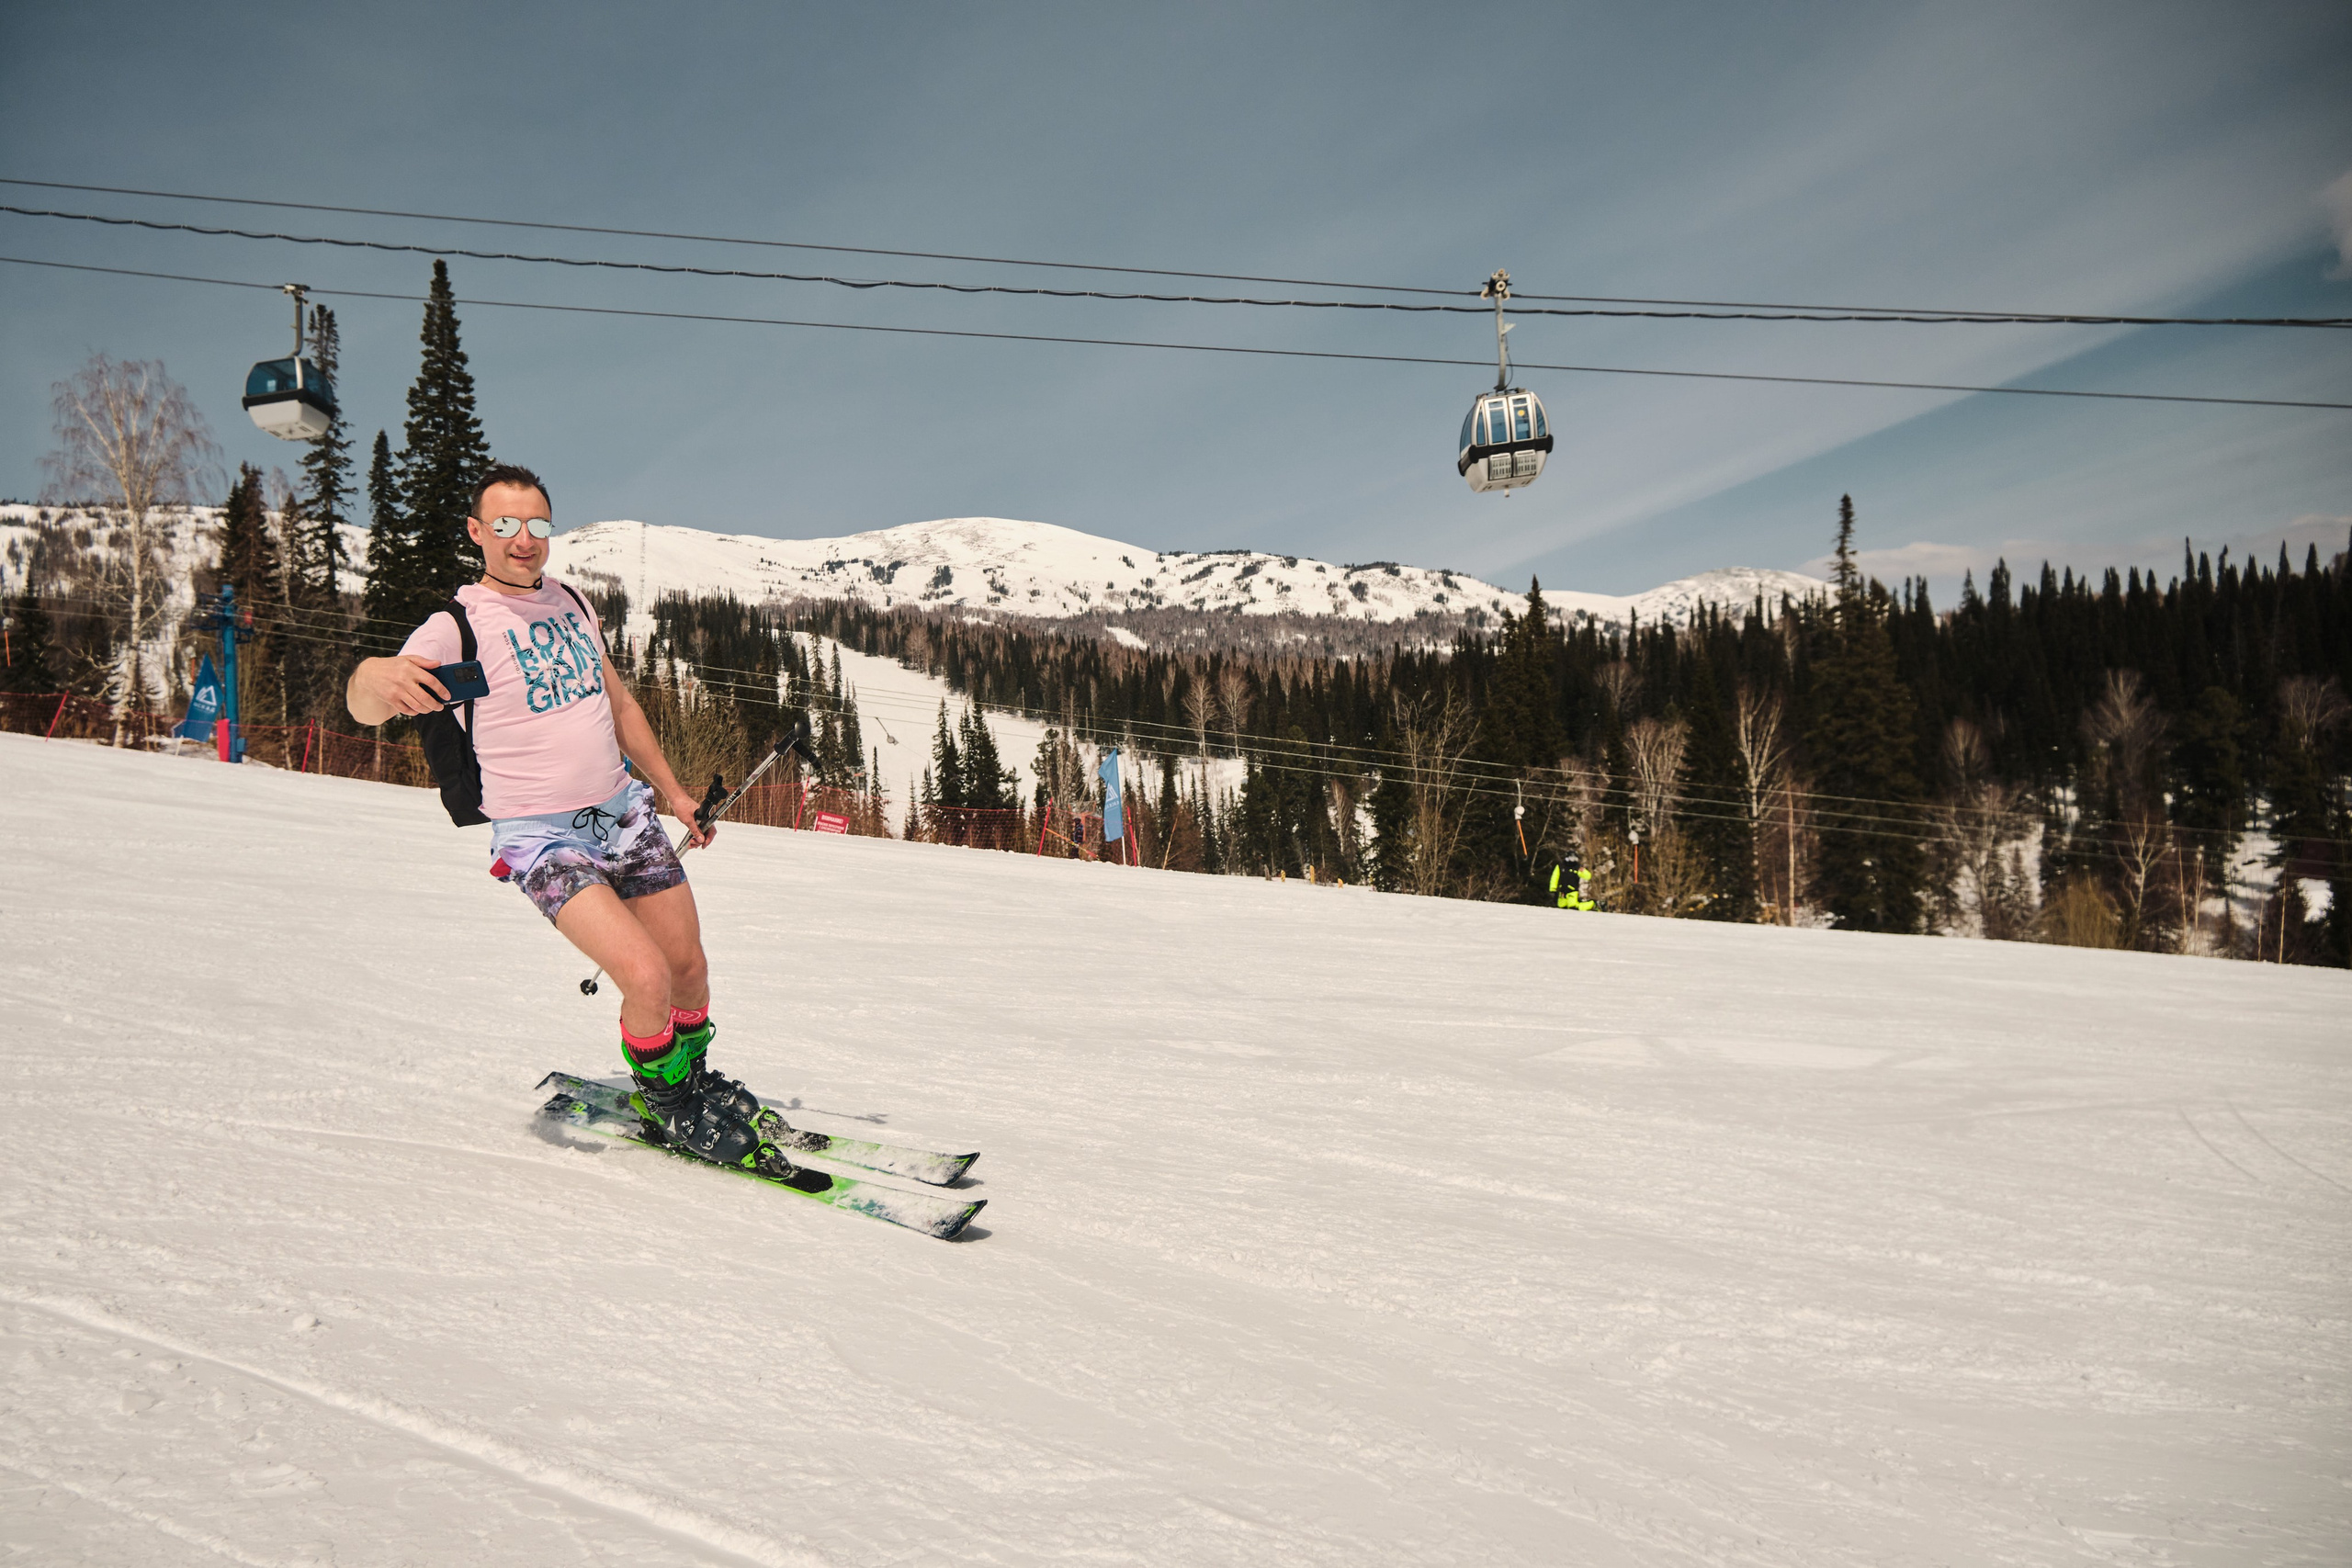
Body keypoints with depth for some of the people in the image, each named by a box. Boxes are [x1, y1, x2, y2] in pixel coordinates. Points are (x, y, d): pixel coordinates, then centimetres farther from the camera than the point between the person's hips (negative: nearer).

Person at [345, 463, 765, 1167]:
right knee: (648, 977, -19)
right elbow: (364, 705, -30)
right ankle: (665, 1105, 8)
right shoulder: (458, 625, -13)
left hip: (625, 812, 6)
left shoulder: (570, 601, 7)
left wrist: (673, 791, 22)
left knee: (690, 970, 8)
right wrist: (374, 679, -54)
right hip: (543, 838, -6)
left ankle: (696, 1082, 36)